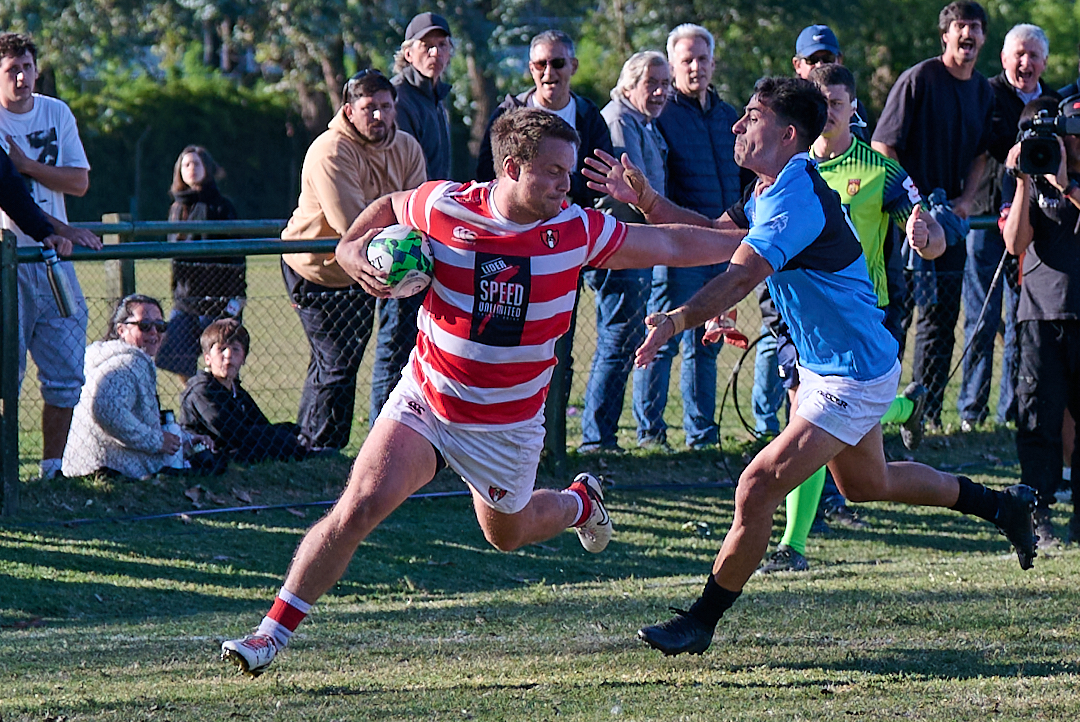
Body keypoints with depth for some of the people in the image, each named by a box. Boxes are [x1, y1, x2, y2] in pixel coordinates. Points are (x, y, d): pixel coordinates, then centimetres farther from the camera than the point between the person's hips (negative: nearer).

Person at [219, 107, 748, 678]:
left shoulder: (576, 231, -12)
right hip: (423, 400, -1)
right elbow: (387, 207, 8)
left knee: (507, 534, 21)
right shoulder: (444, 208, -15)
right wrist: (351, 250, -11)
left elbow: (670, 245, -1)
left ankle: (580, 502, 56)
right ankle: (272, 633, -14)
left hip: (506, 424, 1)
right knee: (362, 504, -20)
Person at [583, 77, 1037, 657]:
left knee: (758, 489, -14)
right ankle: (1000, 505, 45)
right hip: (826, 366, 11)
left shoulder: (797, 197, -27)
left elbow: (741, 276, -40)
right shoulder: (769, 190, 5)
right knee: (866, 483, 29)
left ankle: (702, 620, -5)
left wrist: (677, 320, -53)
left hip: (853, 379, -11)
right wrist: (646, 201, -5)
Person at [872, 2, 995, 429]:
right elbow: (882, 147, -11)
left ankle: (927, 411, 17)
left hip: (950, 218, 6)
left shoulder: (983, 92, 10)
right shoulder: (919, 80, -10)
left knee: (942, 319, 9)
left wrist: (967, 199, 1)